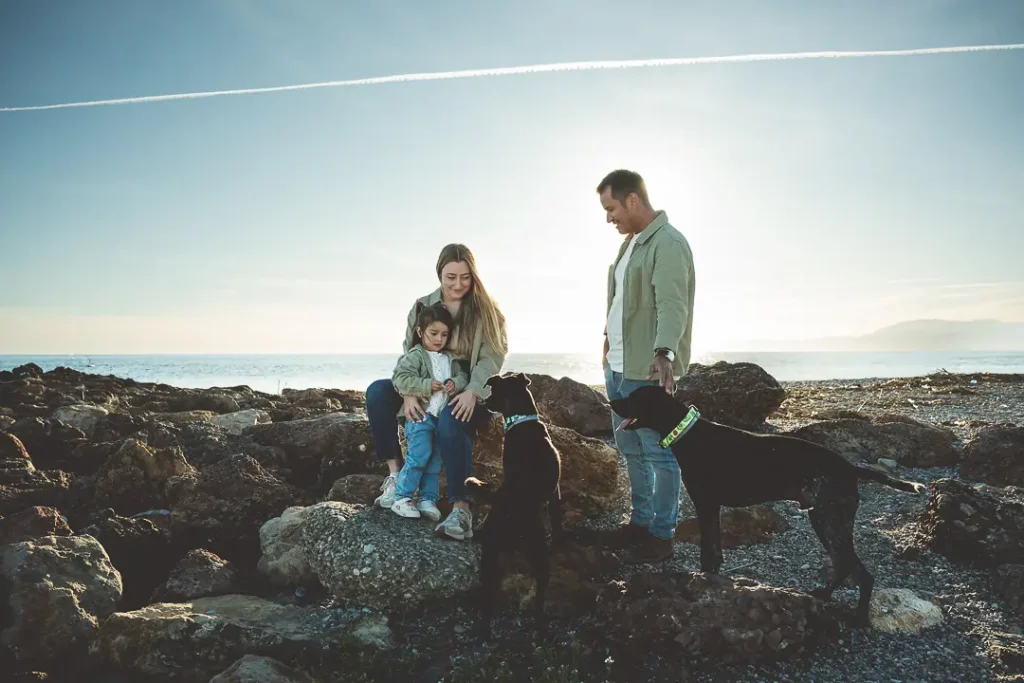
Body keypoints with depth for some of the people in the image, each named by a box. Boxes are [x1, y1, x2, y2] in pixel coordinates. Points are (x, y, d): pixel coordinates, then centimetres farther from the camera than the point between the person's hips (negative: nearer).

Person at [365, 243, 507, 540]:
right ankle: (395, 472, -14)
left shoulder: (485, 310, -2)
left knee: (450, 420, -38)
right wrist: (408, 392, -17)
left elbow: (492, 356, -11)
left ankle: (461, 510, -39)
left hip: (470, 392, -4)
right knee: (377, 391, -19)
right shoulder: (422, 307, 6)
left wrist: (472, 392, -27)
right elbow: (408, 354, 2)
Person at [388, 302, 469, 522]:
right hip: (420, 415, -7)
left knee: (435, 460, 9)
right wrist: (427, 385, -23)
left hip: (442, 417, 7)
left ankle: (428, 499, 16)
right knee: (419, 456, -14)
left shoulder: (450, 359, 14)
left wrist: (456, 383, -12)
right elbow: (400, 380, -16)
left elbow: (463, 376, 11)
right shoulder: (415, 356, -6)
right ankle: (402, 498, -5)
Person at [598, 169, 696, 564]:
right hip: (618, 367, 10)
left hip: (649, 369, -10)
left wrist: (664, 353, -41)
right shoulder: (630, 242, 15)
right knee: (630, 449, 18)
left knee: (657, 452, -1)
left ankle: (662, 535, 10)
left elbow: (672, 305, -28)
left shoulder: (668, 243, -16)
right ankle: (640, 520, 32)